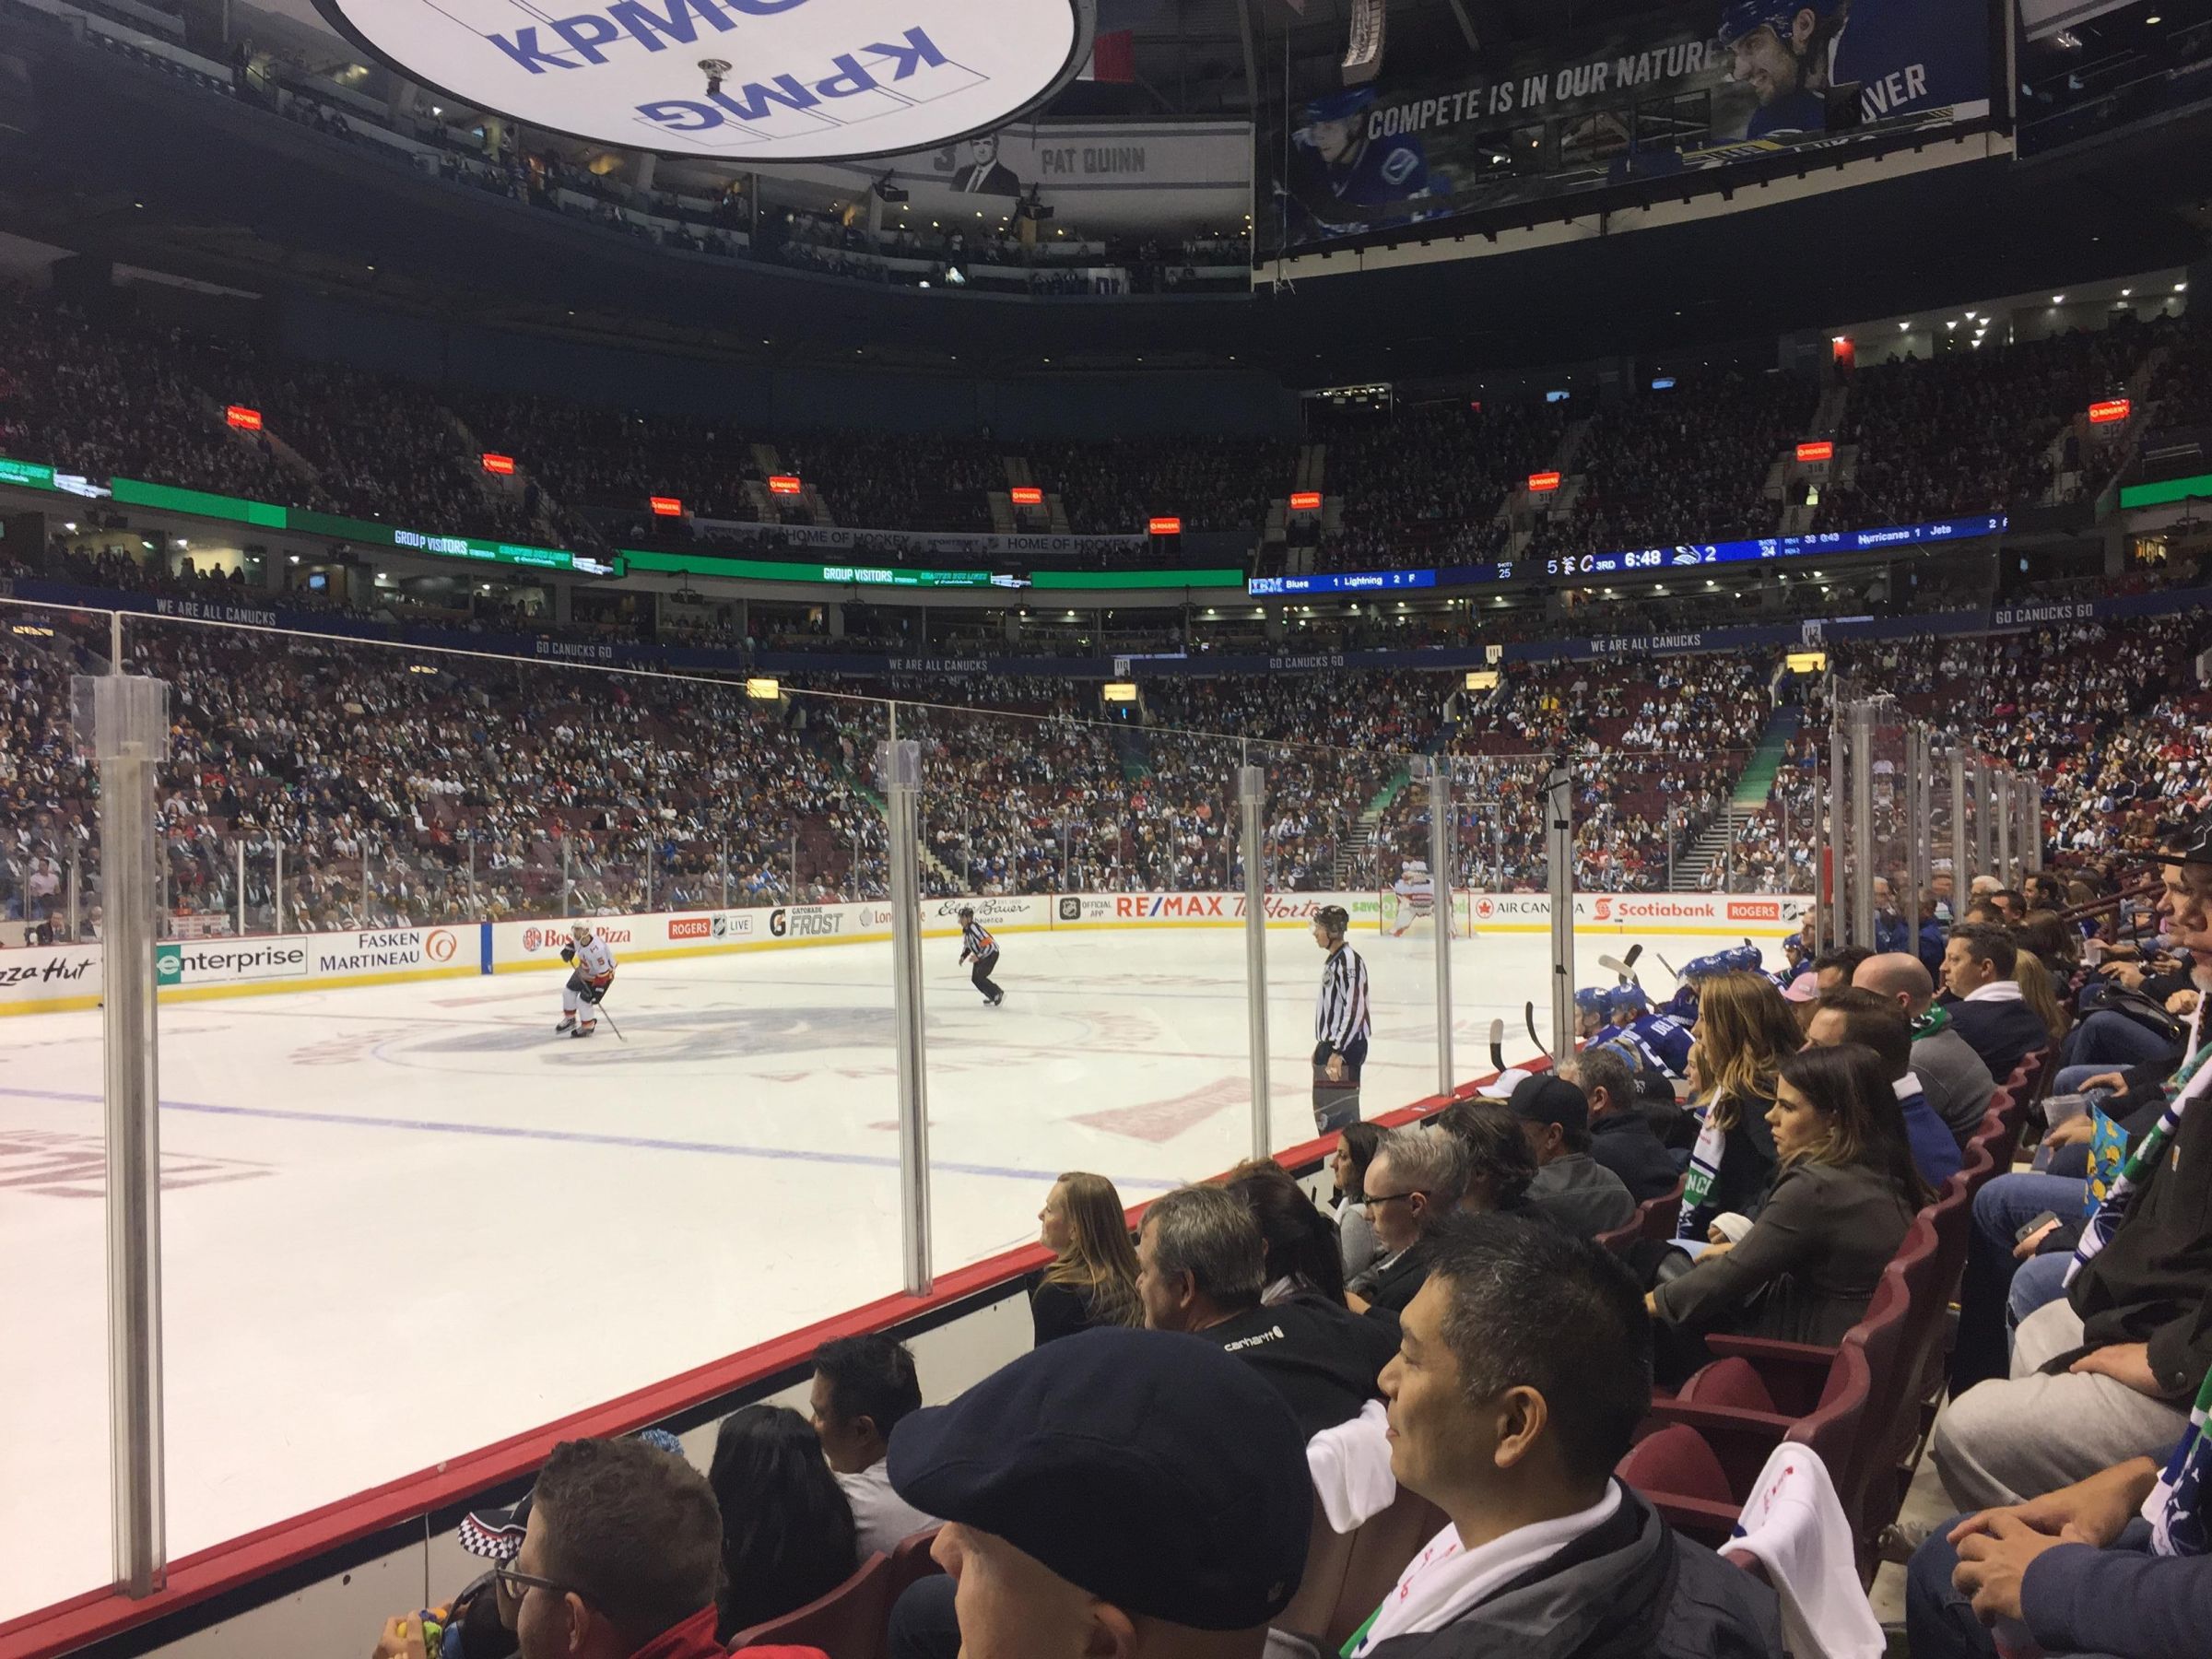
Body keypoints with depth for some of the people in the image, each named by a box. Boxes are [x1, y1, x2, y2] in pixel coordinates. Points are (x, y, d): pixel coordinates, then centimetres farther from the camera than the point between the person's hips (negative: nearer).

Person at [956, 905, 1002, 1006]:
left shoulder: (974, 928, -28)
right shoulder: (965, 930, 3)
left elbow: (987, 944, -31)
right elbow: (967, 945, 19)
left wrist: (978, 956, -33)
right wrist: (963, 956, 7)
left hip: (991, 953, -10)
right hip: (981, 955, 10)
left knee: (979, 977, -16)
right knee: (974, 979, 7)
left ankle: (999, 994, -6)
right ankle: (993, 997, 18)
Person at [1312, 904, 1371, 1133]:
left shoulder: (1349, 961, -17)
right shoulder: (1332, 960, 14)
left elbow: (1355, 1010, -23)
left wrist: (1338, 1051, -24)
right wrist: (1321, 1046, 23)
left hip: (1346, 1047, -11)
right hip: (1330, 1044, 11)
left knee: (1341, 1111, -10)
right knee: (1323, 1108, 17)